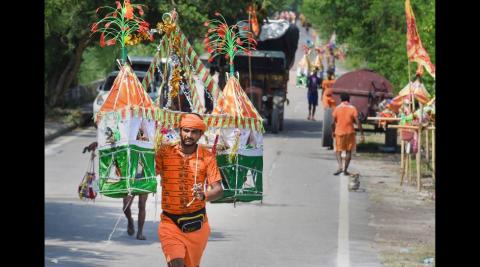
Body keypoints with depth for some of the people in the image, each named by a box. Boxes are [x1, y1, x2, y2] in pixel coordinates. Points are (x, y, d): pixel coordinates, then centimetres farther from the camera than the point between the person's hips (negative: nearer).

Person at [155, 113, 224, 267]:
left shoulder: (207, 157, -2)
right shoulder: (165, 152, -3)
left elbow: (218, 190, -9)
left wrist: (204, 196, -30)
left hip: (196, 223, 2)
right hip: (170, 221, -2)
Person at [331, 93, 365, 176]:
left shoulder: (337, 108, -3)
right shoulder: (352, 108, -4)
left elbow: (333, 122, -3)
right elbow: (357, 122, -9)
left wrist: (333, 132, 14)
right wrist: (362, 134, -5)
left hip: (339, 132, 0)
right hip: (350, 132, 0)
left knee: (338, 150, 9)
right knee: (348, 151, 12)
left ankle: (340, 166, -14)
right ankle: (345, 170, 10)